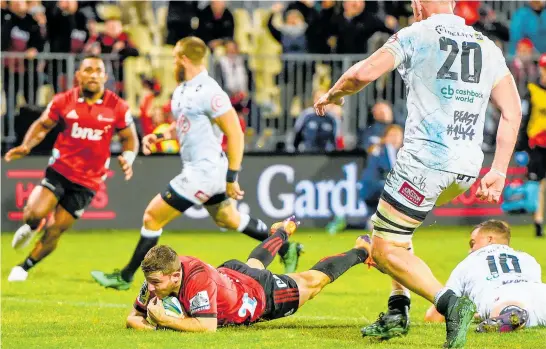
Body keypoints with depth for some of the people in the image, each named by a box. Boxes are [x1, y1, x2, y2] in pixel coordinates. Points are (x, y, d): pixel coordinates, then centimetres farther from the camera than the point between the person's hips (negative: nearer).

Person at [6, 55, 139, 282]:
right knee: (35, 214, -22)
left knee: (55, 231, 1)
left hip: (88, 181, 0)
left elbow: (129, 138, 6)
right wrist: (26, 146, -9)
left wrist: (127, 159, -15)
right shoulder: (63, 101, -5)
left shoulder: (118, 108, -6)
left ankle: (25, 267, 24)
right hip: (60, 170, 0)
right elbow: (42, 126, 9)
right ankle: (32, 227, 18)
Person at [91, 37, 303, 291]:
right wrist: (159, 136, 6)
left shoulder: (209, 93, -21)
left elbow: (236, 135, -19)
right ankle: (286, 248, 36)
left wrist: (232, 178, -19)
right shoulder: (182, 90, 7)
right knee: (228, 219, 25)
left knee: (152, 217, -4)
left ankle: (125, 277, 7)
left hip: (203, 172, -10)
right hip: (197, 168, 10)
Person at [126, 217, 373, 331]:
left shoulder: (198, 280, -48)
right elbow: (134, 316, -19)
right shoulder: (155, 277, -29)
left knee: (315, 280, 20)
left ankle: (360, 252, 47)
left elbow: (207, 327, -50)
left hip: (264, 296, -6)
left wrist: (165, 321, -55)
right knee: (255, 263, 42)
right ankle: (283, 231, 73)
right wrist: (142, 324, -42)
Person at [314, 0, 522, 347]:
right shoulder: (488, 48, 15)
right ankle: (398, 311, 17)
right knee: (392, 226, 28)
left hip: (426, 158, -7)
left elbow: (364, 73, -10)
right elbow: (512, 112, 8)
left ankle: (449, 302, -20)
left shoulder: (417, 36, 0)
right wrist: (498, 172, 9)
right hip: (468, 166, 7)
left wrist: (332, 95, 11)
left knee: (386, 251, 1)